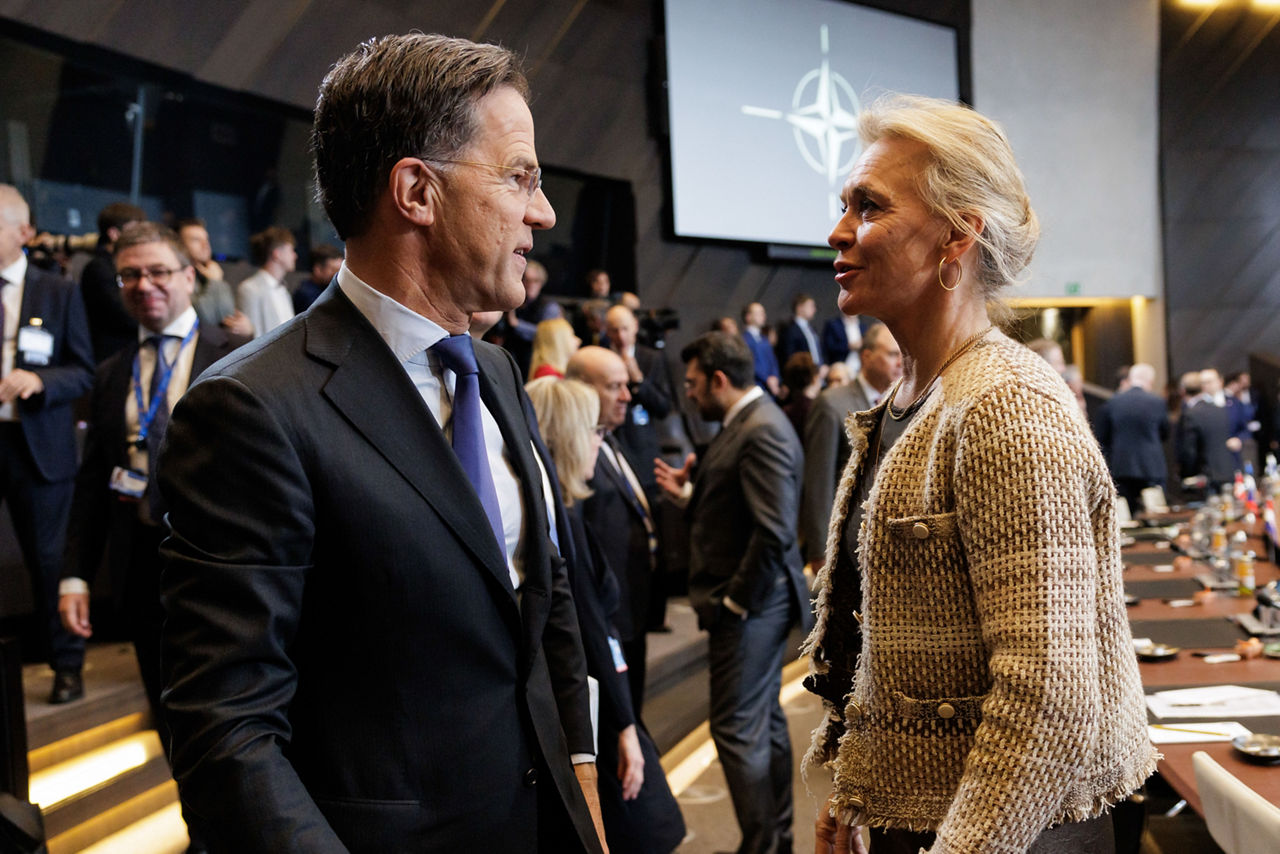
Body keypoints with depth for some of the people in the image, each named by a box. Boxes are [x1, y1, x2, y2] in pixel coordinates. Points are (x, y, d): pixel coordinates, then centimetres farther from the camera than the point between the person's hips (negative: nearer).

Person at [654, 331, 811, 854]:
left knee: (738, 730, -3)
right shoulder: (747, 423, 12)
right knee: (765, 723, 19)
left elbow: (773, 531, -27)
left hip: (748, 606, -10)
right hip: (756, 602, 10)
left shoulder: (762, 430, -20)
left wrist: (737, 600, -20)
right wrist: (689, 495, 6)